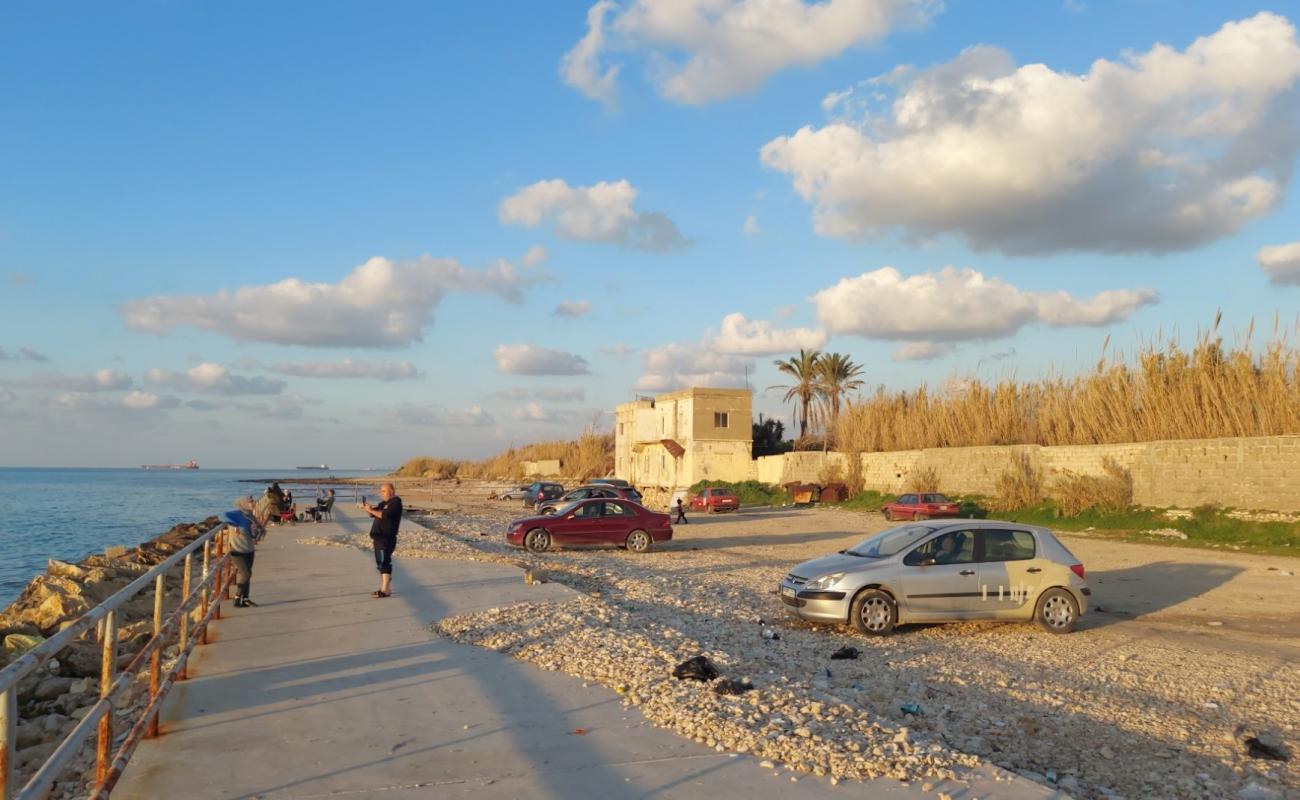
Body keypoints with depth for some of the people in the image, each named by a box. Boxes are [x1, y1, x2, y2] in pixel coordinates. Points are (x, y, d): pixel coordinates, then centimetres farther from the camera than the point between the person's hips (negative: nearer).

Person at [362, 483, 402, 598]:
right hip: (379, 538, 9)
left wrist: (371, 510, -17)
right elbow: (372, 513, 16)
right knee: (381, 563, 11)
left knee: (384, 563, -11)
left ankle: (385, 590, -12)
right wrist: (366, 508, -2)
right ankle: (384, 588, 17)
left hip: (386, 538, -9)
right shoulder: (383, 503, 19)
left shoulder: (395, 502, -9)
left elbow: (384, 515, -22)